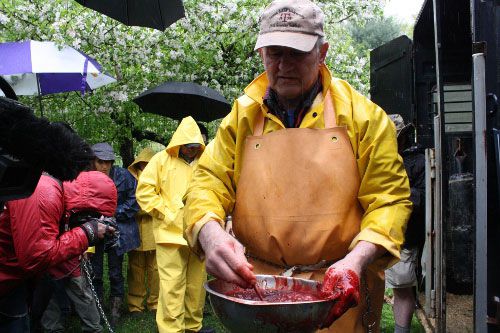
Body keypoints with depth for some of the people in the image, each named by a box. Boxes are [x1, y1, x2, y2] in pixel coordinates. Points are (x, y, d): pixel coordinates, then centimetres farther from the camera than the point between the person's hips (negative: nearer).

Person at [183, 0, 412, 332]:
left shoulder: (363, 116, -2)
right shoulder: (241, 117, 4)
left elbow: (389, 199, -5)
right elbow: (208, 183, 0)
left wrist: (356, 262, -21)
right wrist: (211, 235, -22)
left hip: (340, 293, -1)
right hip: (254, 286, 2)